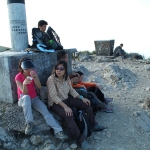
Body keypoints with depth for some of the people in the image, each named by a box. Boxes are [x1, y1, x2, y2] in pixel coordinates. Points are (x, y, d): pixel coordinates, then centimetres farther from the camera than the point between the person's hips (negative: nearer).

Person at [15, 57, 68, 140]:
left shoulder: (33, 73, -5)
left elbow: (39, 87, -14)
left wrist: (34, 77, -32)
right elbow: (25, 93, -24)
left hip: (34, 98, 3)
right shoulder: (18, 77, -16)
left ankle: (58, 131, -27)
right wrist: (24, 84, -46)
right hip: (23, 100, -3)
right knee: (26, 97, -39)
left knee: (45, 111, -22)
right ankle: (29, 123, -28)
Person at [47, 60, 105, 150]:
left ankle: (94, 125, 15)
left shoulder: (67, 77, -2)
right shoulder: (51, 79, -21)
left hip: (66, 99, 7)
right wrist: (65, 106, -34)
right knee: (68, 115, -35)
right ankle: (80, 139, -26)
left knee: (86, 104, -2)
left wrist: (82, 98, -2)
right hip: (55, 103, -6)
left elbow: (71, 90, 8)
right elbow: (54, 96, -27)